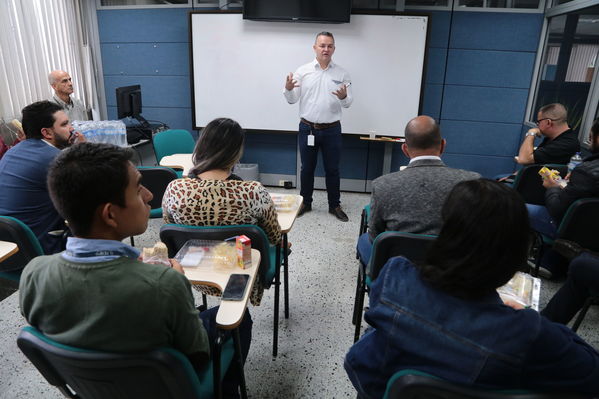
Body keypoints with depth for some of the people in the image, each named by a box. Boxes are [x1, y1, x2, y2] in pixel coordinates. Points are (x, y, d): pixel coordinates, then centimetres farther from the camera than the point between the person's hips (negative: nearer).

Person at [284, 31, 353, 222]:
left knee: (332, 169, 8)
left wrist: (344, 97, -23)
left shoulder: (342, 74, 2)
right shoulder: (303, 71, 0)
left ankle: (334, 205, 22)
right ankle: (305, 202, 27)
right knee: (307, 168, 11)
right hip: (307, 128, 0)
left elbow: (348, 103, 0)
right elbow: (292, 99, -1)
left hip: (332, 129, 0)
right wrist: (288, 89, -22)